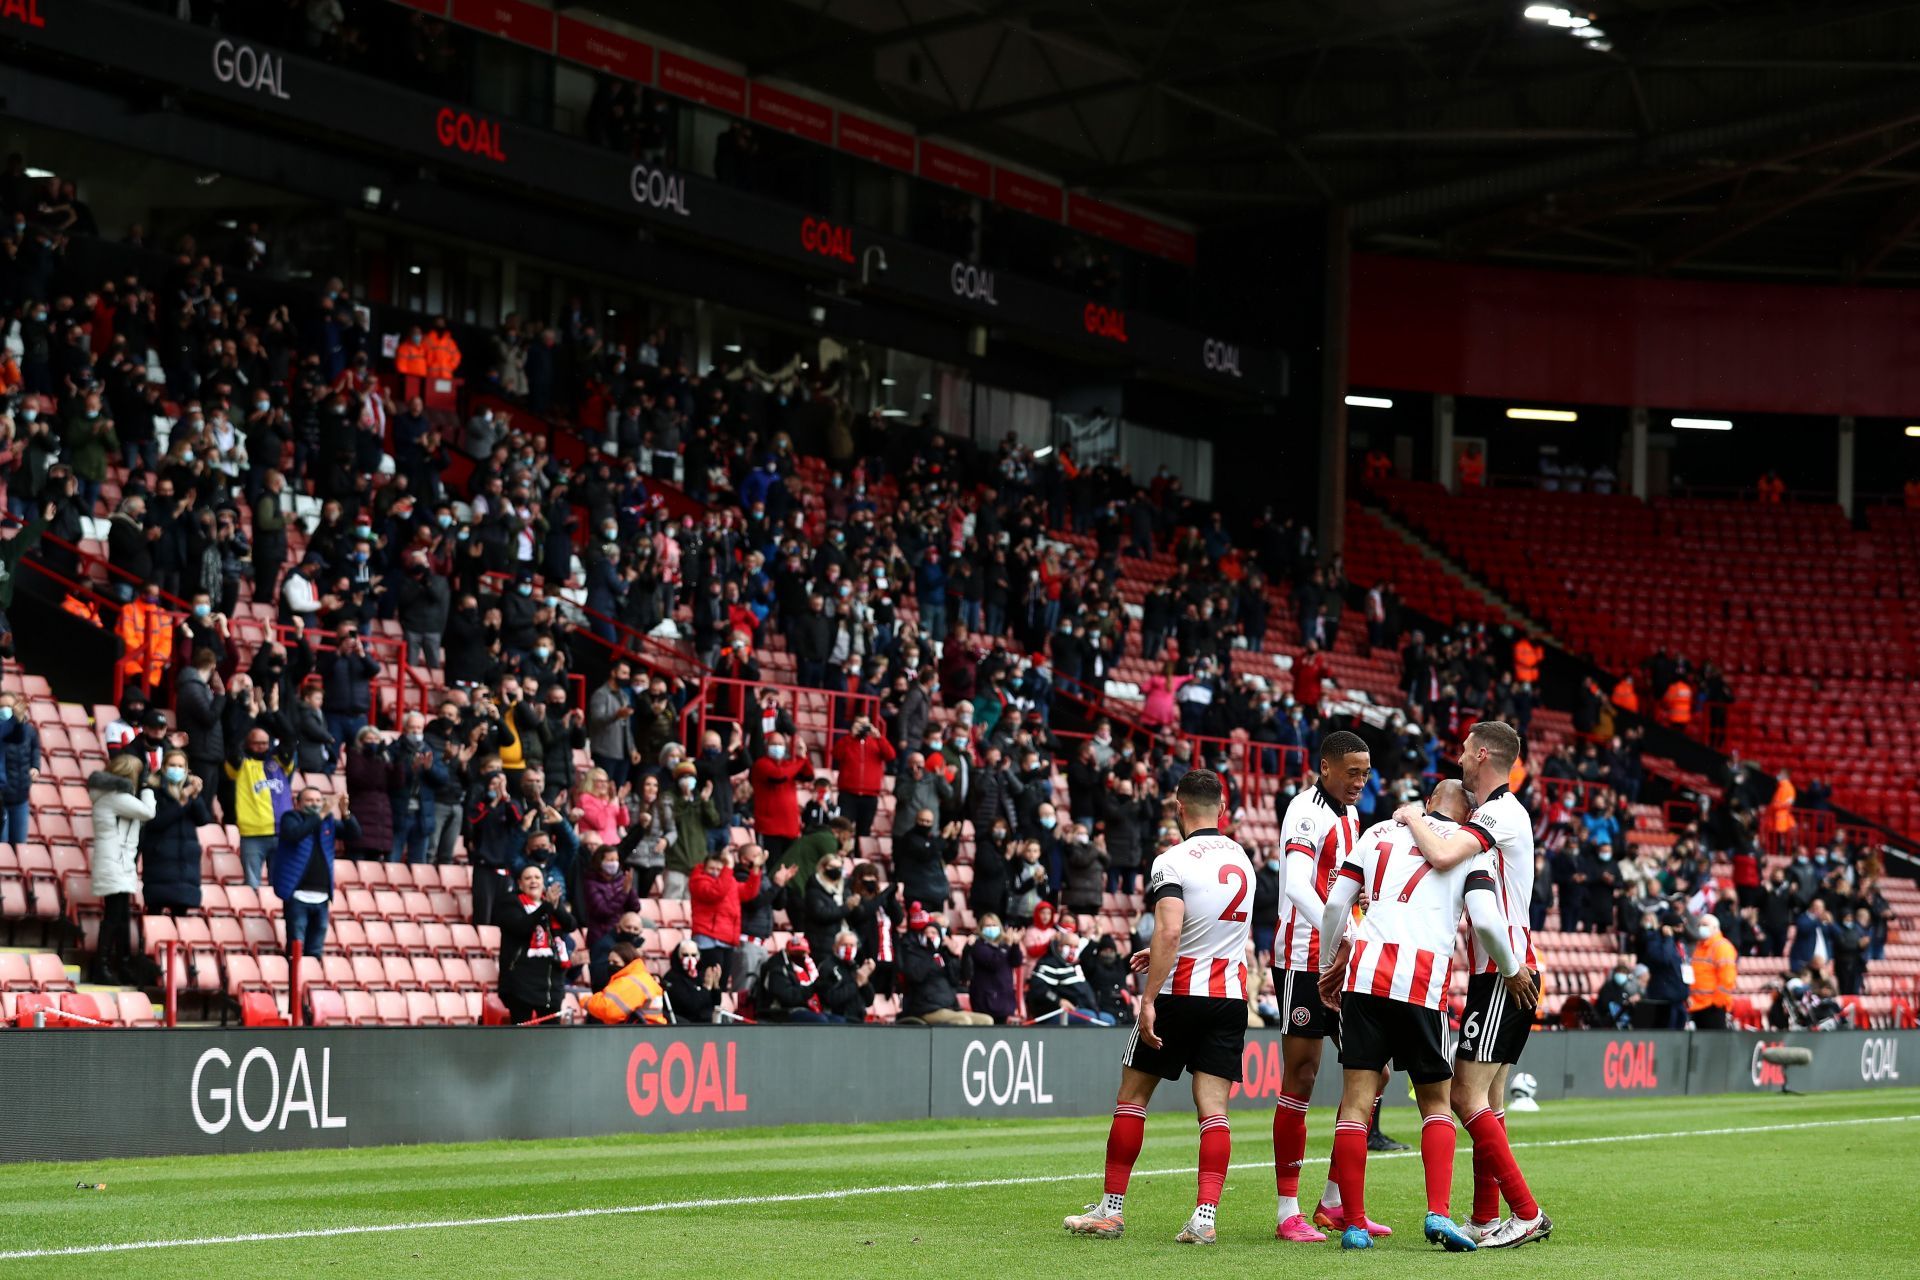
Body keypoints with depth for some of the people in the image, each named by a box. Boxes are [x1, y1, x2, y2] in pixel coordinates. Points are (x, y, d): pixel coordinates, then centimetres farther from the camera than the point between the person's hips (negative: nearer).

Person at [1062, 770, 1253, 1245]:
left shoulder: (1172, 862, -12)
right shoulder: (1241, 859, 11)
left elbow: (1170, 930, -25)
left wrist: (1148, 999, -24)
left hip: (1178, 993, -5)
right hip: (1230, 997, 5)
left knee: (1132, 1098, 9)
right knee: (1213, 1109, 1)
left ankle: (1111, 1210, 12)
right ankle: (1205, 1217, -10)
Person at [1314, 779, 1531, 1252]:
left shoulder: (1380, 833, 17)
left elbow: (1335, 904, 14)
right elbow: (1486, 920, -3)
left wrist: (1328, 967, 27)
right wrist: (1511, 971, 15)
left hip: (1364, 971, 2)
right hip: (1423, 982, -2)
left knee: (1357, 1098, 3)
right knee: (1436, 1102, 11)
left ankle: (1354, 1223, 0)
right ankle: (1439, 1213, -4)